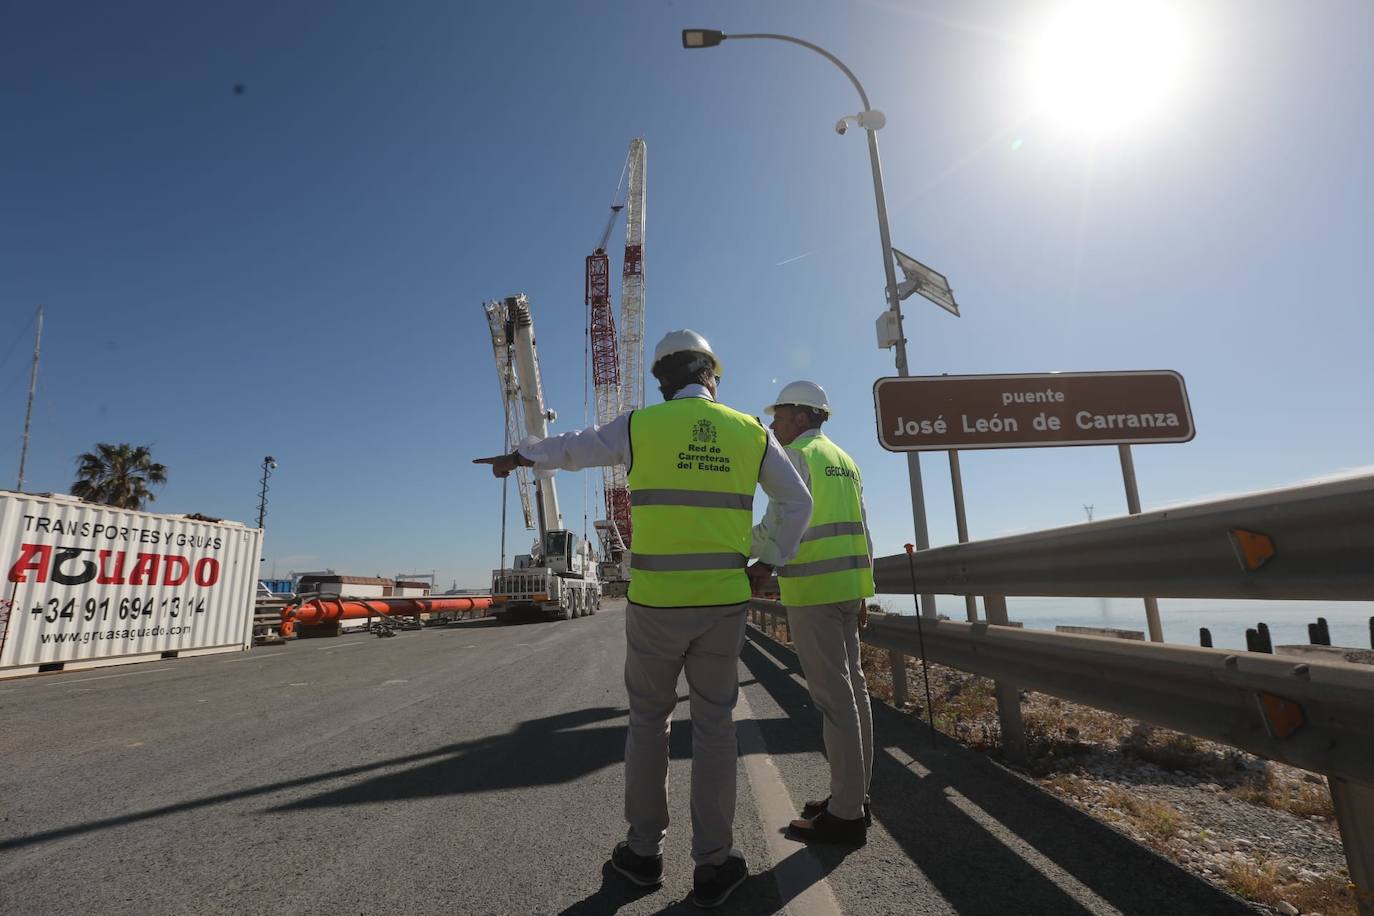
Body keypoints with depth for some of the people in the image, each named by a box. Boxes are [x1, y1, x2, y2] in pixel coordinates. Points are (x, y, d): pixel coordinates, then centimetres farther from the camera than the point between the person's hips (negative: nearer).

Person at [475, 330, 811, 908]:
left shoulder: (639, 426, -2)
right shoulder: (751, 432, 4)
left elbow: (572, 449, 14)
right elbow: (797, 501, 9)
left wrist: (519, 458, 33)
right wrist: (771, 560, 17)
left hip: (655, 601, -1)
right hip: (723, 600, 2)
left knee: (648, 719, 16)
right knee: (714, 724, 11)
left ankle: (643, 851, 28)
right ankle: (713, 865, 20)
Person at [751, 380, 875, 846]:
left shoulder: (797, 457, -8)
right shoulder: (843, 460, 18)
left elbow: (776, 526, -16)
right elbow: (862, 532, 17)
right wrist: (862, 594, 20)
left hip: (811, 589, -9)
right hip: (846, 586, 9)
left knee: (833, 697, -5)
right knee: (851, 689, 12)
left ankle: (846, 815, 3)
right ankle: (853, 796, 23)